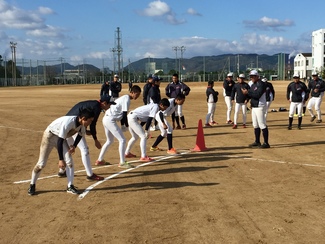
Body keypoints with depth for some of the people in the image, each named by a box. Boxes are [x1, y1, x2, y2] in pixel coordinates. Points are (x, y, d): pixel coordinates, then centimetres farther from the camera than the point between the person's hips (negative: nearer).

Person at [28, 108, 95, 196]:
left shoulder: (81, 124, -15)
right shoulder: (68, 122, -37)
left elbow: (80, 134, 9)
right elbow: (60, 141, -32)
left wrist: (74, 146, -6)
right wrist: (60, 159, -29)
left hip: (62, 138, 6)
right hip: (49, 136, -6)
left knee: (69, 161, -7)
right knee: (41, 163, -2)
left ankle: (70, 187, 3)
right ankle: (32, 185, 17)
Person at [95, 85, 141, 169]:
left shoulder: (124, 98, 17)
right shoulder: (127, 99, -13)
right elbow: (125, 114, -15)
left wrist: (123, 125, 13)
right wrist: (126, 125, -1)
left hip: (106, 119, 10)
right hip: (110, 120, -10)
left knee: (110, 141, 24)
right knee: (122, 140, -6)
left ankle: (99, 160, 30)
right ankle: (122, 162, -3)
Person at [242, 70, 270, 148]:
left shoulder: (261, 84, -12)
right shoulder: (253, 85, 16)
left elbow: (257, 95, -23)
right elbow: (250, 95, 16)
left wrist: (248, 92, -21)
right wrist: (245, 93, -3)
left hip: (259, 107, -9)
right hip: (253, 107, 9)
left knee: (262, 125, -9)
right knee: (255, 125, 14)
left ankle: (266, 143, -6)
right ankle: (257, 142, 22)